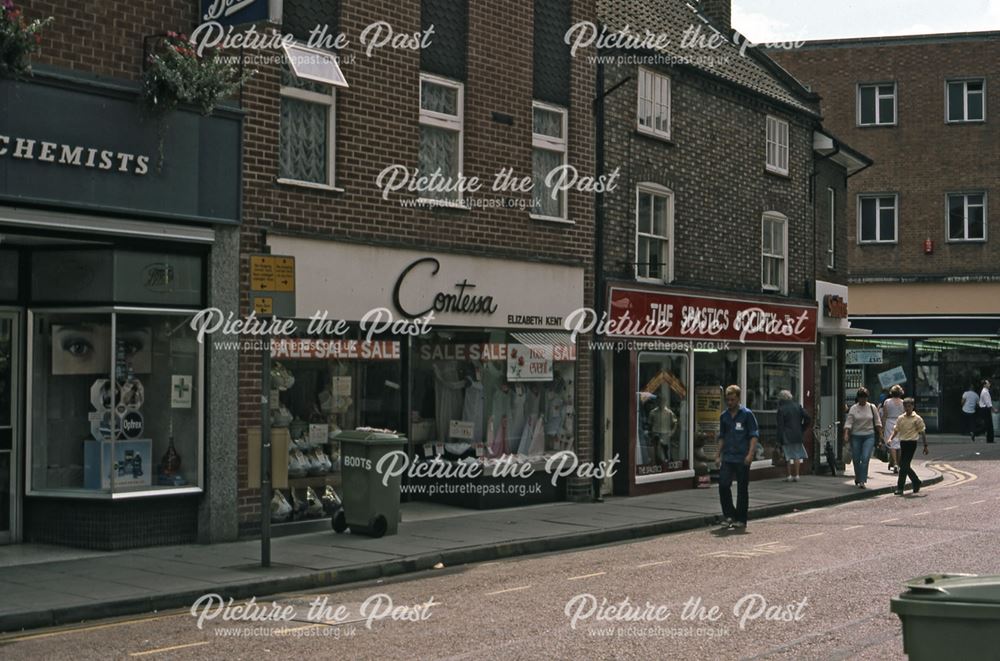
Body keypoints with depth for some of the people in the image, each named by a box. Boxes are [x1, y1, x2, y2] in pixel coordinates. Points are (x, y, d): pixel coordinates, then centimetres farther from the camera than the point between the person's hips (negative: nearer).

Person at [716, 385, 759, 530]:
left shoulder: (747, 414, -3)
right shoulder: (724, 416, 11)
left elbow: (754, 435, -5)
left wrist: (750, 454, -15)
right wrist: (719, 455, 14)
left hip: (742, 458, -4)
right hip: (727, 458, 4)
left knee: (742, 489, 2)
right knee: (723, 485, -9)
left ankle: (741, 520, 10)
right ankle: (729, 514, 5)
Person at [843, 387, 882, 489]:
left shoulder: (872, 407, 3)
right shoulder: (853, 409, 0)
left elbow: (877, 422, 10)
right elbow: (848, 423, -4)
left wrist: (880, 434, 7)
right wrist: (846, 434, -17)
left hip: (869, 436, -1)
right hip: (856, 436, 1)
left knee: (865, 458, -15)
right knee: (856, 459, 5)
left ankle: (862, 481, -16)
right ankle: (857, 479, 26)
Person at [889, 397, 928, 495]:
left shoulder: (917, 419, -3)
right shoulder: (901, 418, 10)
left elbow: (922, 432, 1)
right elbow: (896, 430, 13)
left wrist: (925, 446, 2)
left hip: (911, 443, -6)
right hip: (902, 442, 6)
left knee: (904, 466, -11)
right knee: (905, 466, 10)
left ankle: (900, 488, -9)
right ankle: (916, 482, 30)